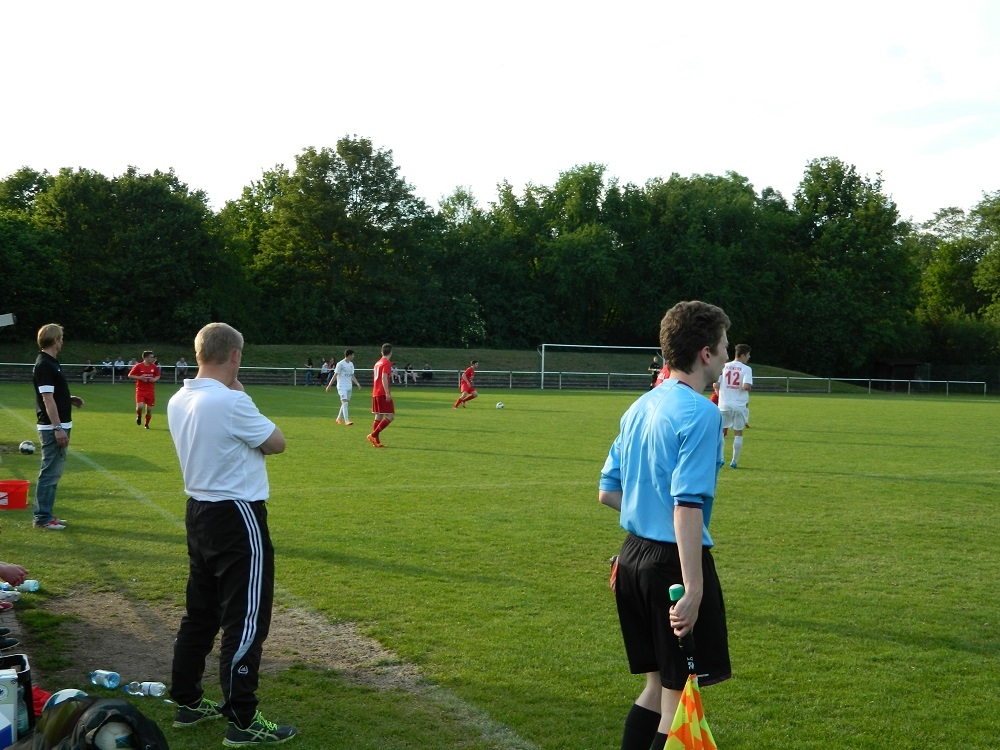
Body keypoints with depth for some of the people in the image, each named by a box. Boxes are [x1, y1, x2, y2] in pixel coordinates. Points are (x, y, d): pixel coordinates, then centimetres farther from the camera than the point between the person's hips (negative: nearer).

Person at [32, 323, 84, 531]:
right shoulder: (45, 365, -17)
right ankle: (42, 518, -1)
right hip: (53, 428, -10)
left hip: (58, 426, 10)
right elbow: (47, 398, -22)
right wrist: (58, 427, -24)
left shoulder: (50, 363, 14)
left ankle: (45, 513, 21)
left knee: (53, 472, 14)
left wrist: (70, 399, 11)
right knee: (50, 472, -6)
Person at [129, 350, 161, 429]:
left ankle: (146, 424, 23)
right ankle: (139, 416, 15)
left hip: (150, 391, 3)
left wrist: (155, 379, -6)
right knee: (140, 406, -20)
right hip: (140, 390, -3)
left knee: (149, 409, 2)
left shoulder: (154, 367, 2)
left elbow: (158, 376, 17)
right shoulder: (138, 366, -7)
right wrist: (139, 377, -17)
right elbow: (130, 376, -2)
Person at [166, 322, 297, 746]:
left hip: (200, 512, 9)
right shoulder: (231, 403, -22)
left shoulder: (179, 401, 4)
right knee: (246, 619, -1)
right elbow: (276, 443, -8)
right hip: (238, 518, -9)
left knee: (201, 612, 19)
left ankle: (187, 702, 28)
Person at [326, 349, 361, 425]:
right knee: (345, 402, -18)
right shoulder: (340, 364, -9)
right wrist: (329, 386, -9)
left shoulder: (351, 364, 13)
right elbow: (335, 375, -8)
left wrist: (357, 383, 3)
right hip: (342, 386, -8)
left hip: (349, 386, 8)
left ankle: (338, 418, 27)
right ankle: (346, 421, -24)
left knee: (345, 403, 11)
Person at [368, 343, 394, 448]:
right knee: (390, 416, -7)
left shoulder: (378, 363, 16)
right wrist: (387, 393, -23)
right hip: (383, 393, -9)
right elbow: (384, 378, -19)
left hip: (375, 393, 9)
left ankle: (377, 441, 9)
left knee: (378, 416, 11)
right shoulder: (387, 363, -9)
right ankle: (373, 435, -15)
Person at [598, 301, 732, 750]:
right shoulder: (700, 413, -15)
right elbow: (688, 506, -23)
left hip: (633, 556, 9)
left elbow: (608, 492, 15)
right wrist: (692, 590, -25)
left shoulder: (640, 407, 11)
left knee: (658, 685, 19)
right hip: (674, 562, -8)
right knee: (679, 696, 2)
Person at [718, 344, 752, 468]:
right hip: (740, 405, -2)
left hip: (724, 405, 2)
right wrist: (749, 388, 2)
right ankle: (734, 461, 10)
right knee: (738, 433, 9)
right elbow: (746, 386, -20)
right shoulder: (746, 369, -7)